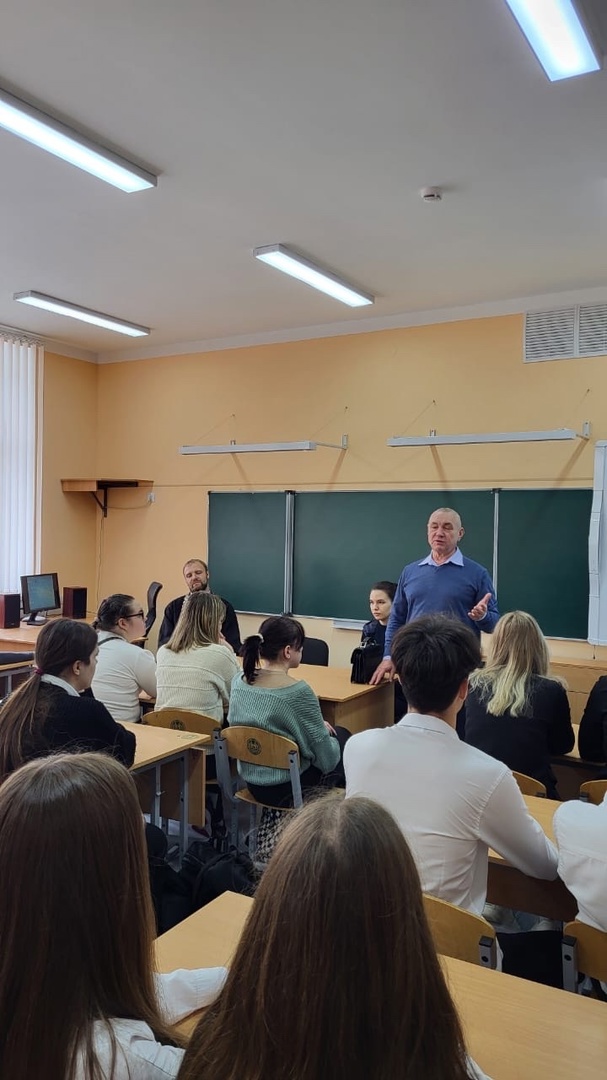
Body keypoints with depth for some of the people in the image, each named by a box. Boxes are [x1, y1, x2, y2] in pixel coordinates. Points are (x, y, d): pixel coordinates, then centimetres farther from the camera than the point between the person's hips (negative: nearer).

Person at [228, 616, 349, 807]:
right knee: (342, 737, 22)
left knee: (338, 732, 26)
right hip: (289, 789, -6)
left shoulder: (239, 681, -6)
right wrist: (325, 733, 5)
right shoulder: (298, 692, -26)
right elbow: (326, 759, -17)